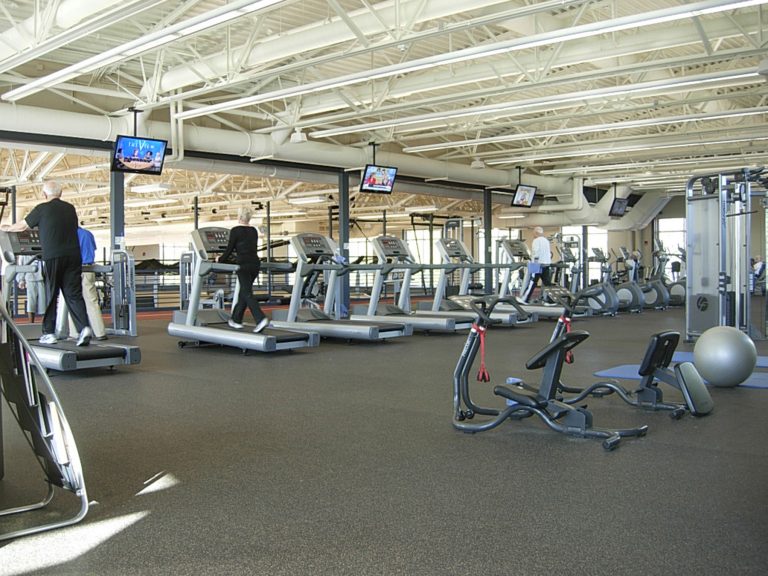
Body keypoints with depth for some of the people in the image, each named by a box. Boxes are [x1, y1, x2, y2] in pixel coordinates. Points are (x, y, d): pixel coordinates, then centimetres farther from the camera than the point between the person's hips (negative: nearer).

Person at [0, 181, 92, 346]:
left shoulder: (42, 209, -1)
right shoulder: (70, 208, 13)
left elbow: (22, 226, 11)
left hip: (53, 256, -3)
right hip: (73, 256, 3)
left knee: (50, 295, 6)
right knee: (74, 294, 2)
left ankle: (49, 333, 11)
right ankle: (84, 327, -14)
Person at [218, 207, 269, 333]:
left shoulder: (235, 230, -5)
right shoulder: (254, 231, 12)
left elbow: (230, 249, -3)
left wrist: (220, 260, 12)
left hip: (243, 264, -6)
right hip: (255, 263, 6)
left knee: (247, 294, -9)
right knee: (244, 292, 16)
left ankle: (261, 319, -25)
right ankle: (236, 319, 23)